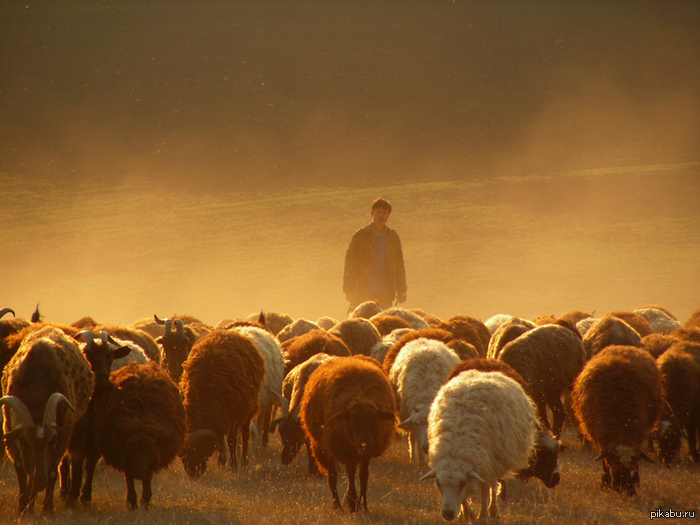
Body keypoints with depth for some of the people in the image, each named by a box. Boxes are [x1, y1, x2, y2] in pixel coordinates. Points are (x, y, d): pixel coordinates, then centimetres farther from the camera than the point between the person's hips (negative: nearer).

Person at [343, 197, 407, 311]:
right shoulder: (360, 236, 0)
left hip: (385, 293, 2)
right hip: (363, 292, -2)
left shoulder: (393, 237, 10)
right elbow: (350, 264, -1)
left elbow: (399, 266, 14)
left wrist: (401, 291, 10)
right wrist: (349, 290, -8)